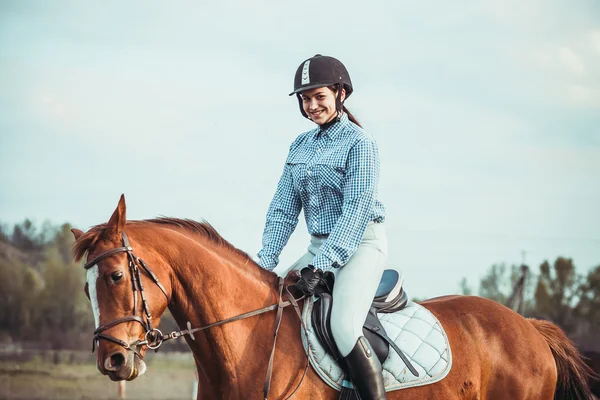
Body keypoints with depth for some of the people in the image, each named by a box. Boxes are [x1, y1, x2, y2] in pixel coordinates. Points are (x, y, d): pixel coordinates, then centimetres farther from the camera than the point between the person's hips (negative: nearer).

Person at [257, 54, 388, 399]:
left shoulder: (360, 143, -10)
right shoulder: (301, 146, 12)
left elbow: (356, 209, -17)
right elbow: (283, 209, 11)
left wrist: (320, 266, -23)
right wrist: (267, 261, -3)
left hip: (361, 244, -8)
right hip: (319, 247, 8)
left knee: (344, 328, -27)